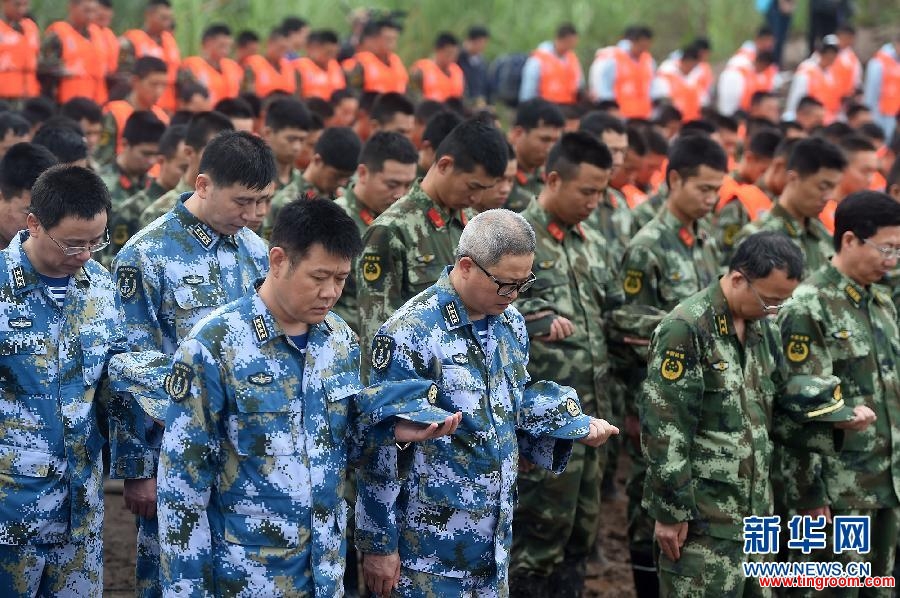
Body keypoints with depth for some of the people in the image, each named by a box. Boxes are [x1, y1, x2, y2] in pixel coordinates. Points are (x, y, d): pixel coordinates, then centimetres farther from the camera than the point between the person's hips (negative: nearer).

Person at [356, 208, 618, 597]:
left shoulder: (511, 324, 7)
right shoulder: (411, 335, -17)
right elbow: (382, 449, -15)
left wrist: (574, 427, 2)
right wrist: (378, 544, -14)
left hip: (495, 541, 7)